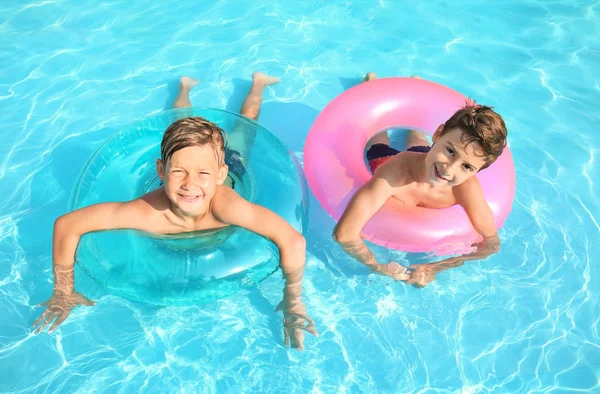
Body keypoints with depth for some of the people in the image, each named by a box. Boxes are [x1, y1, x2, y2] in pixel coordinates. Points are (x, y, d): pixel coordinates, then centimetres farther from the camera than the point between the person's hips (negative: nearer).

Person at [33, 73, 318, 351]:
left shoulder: (225, 205, -55)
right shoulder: (148, 212, -49)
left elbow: (294, 241, -58)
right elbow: (66, 225, -41)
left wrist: (293, 302, -48)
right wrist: (64, 292, -31)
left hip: (229, 163, -1)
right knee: (181, 123, 39)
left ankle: (257, 84, 61)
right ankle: (185, 88, 67)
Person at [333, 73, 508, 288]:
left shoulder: (467, 187, -47)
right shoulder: (394, 171, -55)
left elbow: (491, 244, -32)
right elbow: (344, 234, -59)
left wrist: (434, 268, -34)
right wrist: (382, 269, -45)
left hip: (423, 157, 2)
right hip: (386, 159, -2)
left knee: (415, 134, 40)